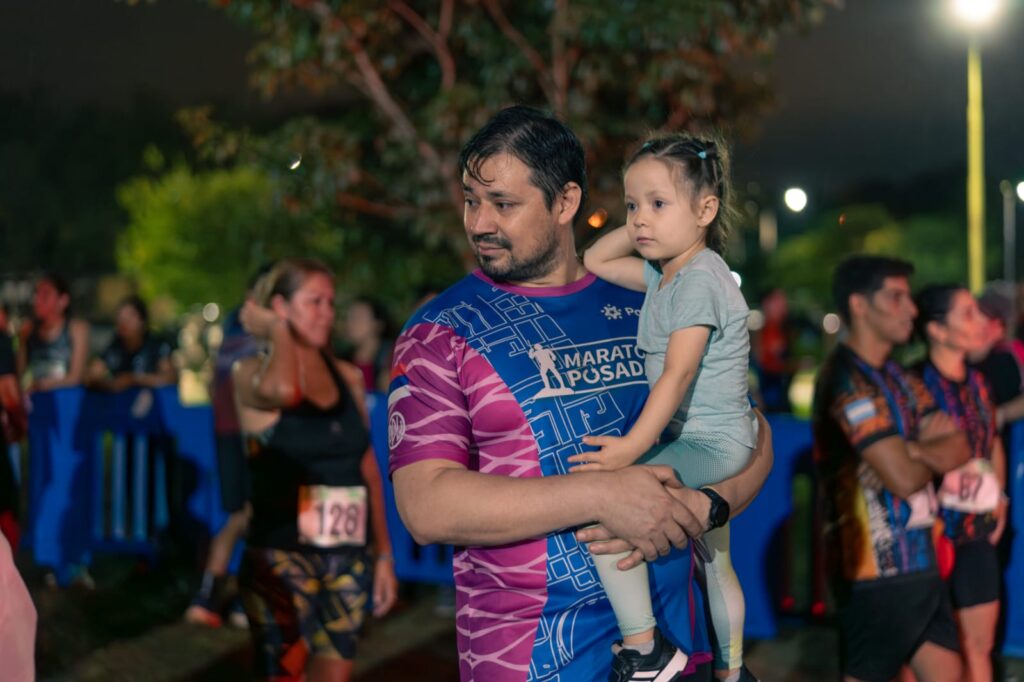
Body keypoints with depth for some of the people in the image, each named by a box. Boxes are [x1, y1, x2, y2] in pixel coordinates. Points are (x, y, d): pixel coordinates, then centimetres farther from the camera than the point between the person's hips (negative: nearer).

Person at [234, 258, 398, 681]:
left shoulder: (349, 378, 11)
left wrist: (384, 554, 12)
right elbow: (283, 390, -29)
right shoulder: (252, 373, -4)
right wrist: (278, 331, -11)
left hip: (348, 558, 5)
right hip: (281, 556, -5)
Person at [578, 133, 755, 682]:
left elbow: (678, 374, -27)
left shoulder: (701, 277, -19)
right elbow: (593, 261, 18)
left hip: (714, 442, -11)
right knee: (714, 560, 24)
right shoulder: (664, 272, 8)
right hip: (709, 446, 11)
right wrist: (637, 228, 5)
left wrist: (632, 447, -32)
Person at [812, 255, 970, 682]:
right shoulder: (847, 380, -15)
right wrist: (935, 452, 1)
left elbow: (959, 450, 4)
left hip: (918, 558, 8)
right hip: (877, 568, -8)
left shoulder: (898, 378, 13)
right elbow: (904, 478, -20)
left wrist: (916, 448, -15)